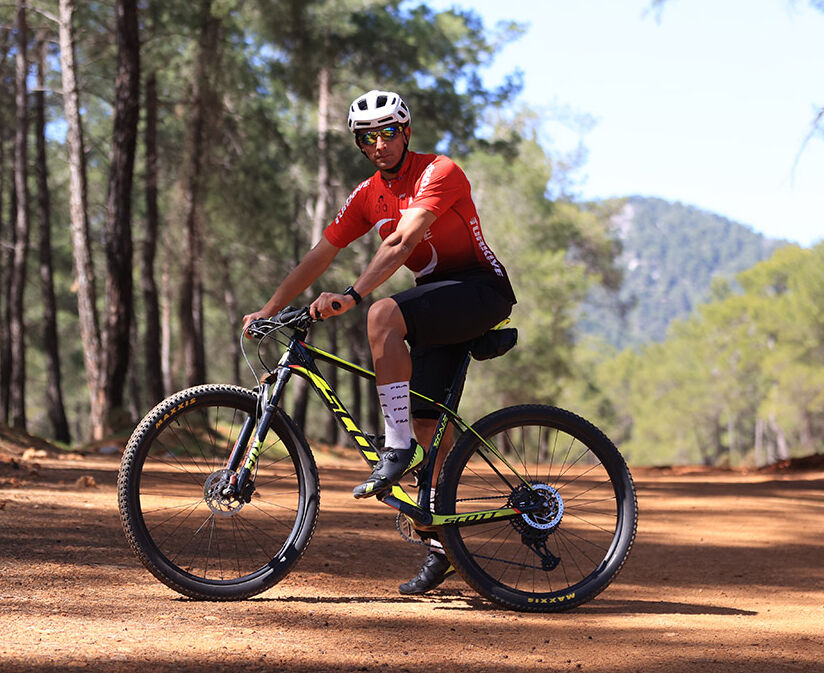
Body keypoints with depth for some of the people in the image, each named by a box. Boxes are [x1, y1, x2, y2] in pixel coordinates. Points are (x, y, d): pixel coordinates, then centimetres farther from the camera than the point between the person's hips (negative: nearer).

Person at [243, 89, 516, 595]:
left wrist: (351, 297, -40)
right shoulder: (368, 196, 6)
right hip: (437, 298, 8)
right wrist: (270, 309, 0)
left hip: (481, 289, -7)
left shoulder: (439, 172, -17)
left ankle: (397, 446, -26)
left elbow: (402, 242, -30)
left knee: (384, 314, -32)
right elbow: (320, 256, 8)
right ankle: (440, 547, 9)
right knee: (429, 422, 1)